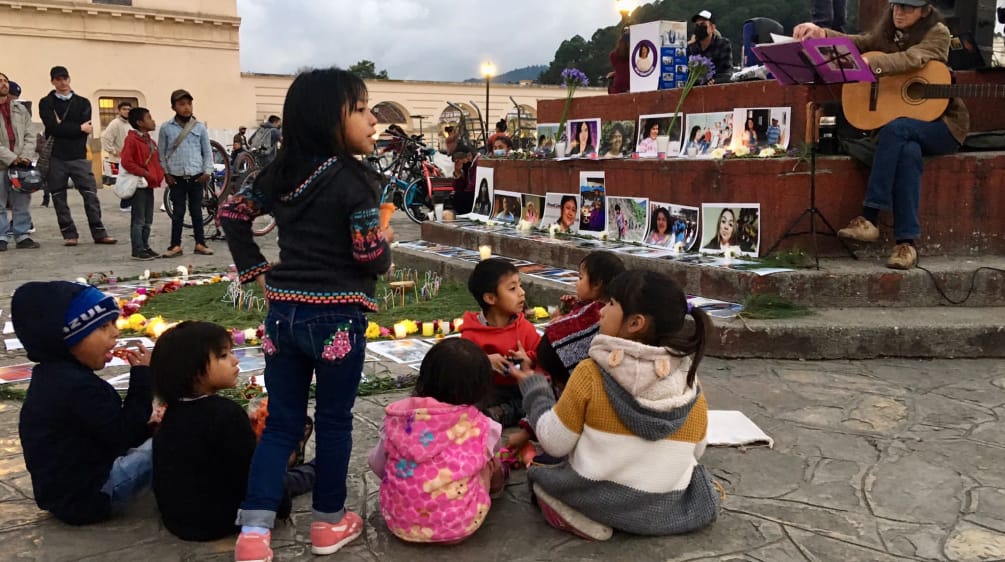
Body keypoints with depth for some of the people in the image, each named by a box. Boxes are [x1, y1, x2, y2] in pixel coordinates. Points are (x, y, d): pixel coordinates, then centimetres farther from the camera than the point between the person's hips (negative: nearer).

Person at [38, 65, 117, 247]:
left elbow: (86, 128, -4)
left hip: (78, 157, 0)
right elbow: (53, 127, -9)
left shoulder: (82, 102, 10)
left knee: (91, 195, -4)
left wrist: (63, 127, -7)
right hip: (56, 158, 0)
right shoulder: (46, 103, 6)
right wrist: (78, 128, -9)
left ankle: (99, 233, 1)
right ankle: (69, 234, 10)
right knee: (59, 198, 3)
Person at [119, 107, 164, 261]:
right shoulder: (131, 140, -12)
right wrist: (144, 173, -20)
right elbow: (126, 162, -19)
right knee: (138, 220, -4)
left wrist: (159, 175, 6)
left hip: (150, 184, 9)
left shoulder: (150, 141, 15)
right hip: (139, 184, -8)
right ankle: (138, 250, 0)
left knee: (148, 220, 13)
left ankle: (145, 247, 21)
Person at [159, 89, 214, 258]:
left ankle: (200, 243, 15)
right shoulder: (166, 128, 1)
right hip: (176, 177, -1)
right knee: (178, 212, 4)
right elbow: (161, 153, 5)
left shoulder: (200, 127, 3)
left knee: (196, 211, 8)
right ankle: (175, 245, 10)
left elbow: (207, 151, 6)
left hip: (196, 177, 1)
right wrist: (165, 173, -2)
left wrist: (207, 171, -3)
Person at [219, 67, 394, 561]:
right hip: (337, 317, -5)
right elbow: (371, 257, -16)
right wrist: (385, 240, 5)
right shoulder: (353, 179, -13)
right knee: (333, 422, 10)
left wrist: (258, 273, 12)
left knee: (281, 423, 12)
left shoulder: (281, 171, 6)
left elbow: (232, 215, 11)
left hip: (284, 313, 5)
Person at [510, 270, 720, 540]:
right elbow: (695, 452, 4)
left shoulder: (591, 374, -20)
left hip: (596, 502, -4)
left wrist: (534, 388, 3)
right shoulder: (692, 386, -8)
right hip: (664, 512, 4)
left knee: (539, 473, 26)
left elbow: (554, 443, -12)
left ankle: (584, 517, -1)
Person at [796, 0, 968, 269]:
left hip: (942, 123, -4)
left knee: (896, 129, -35)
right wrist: (820, 33, -25)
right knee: (908, 151, -33)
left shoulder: (937, 33, -9)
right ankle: (907, 243, -35)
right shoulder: (888, 31, 9)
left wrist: (866, 62, -47)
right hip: (903, 123, 4)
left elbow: (911, 59, -29)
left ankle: (869, 218, -35)